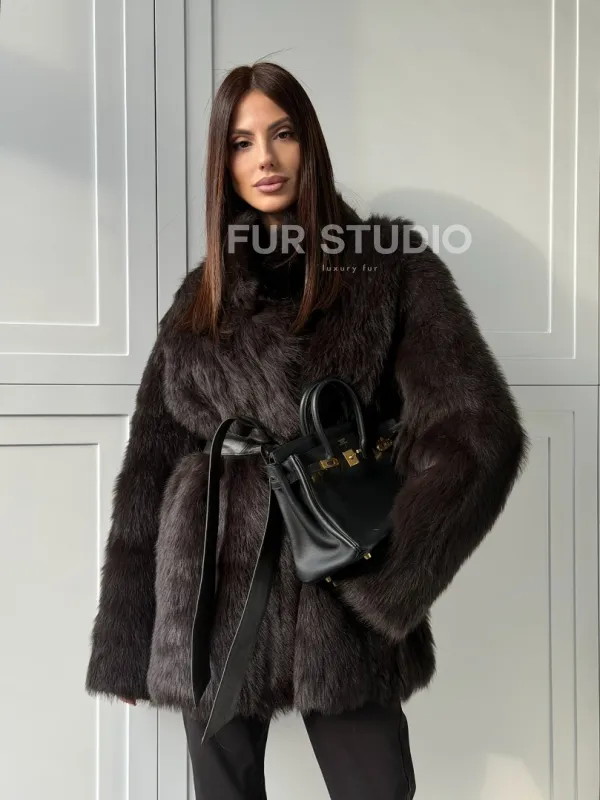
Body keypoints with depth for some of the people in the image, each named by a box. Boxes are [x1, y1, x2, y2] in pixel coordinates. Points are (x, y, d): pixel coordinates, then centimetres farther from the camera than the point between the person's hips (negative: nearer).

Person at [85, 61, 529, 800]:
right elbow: (149, 469, 9)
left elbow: (479, 428, -9)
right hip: (213, 594, 3)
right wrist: (127, 644, 7)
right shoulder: (200, 298, 10)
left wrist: (382, 571, -17)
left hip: (339, 599, -2)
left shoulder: (389, 261, 1)